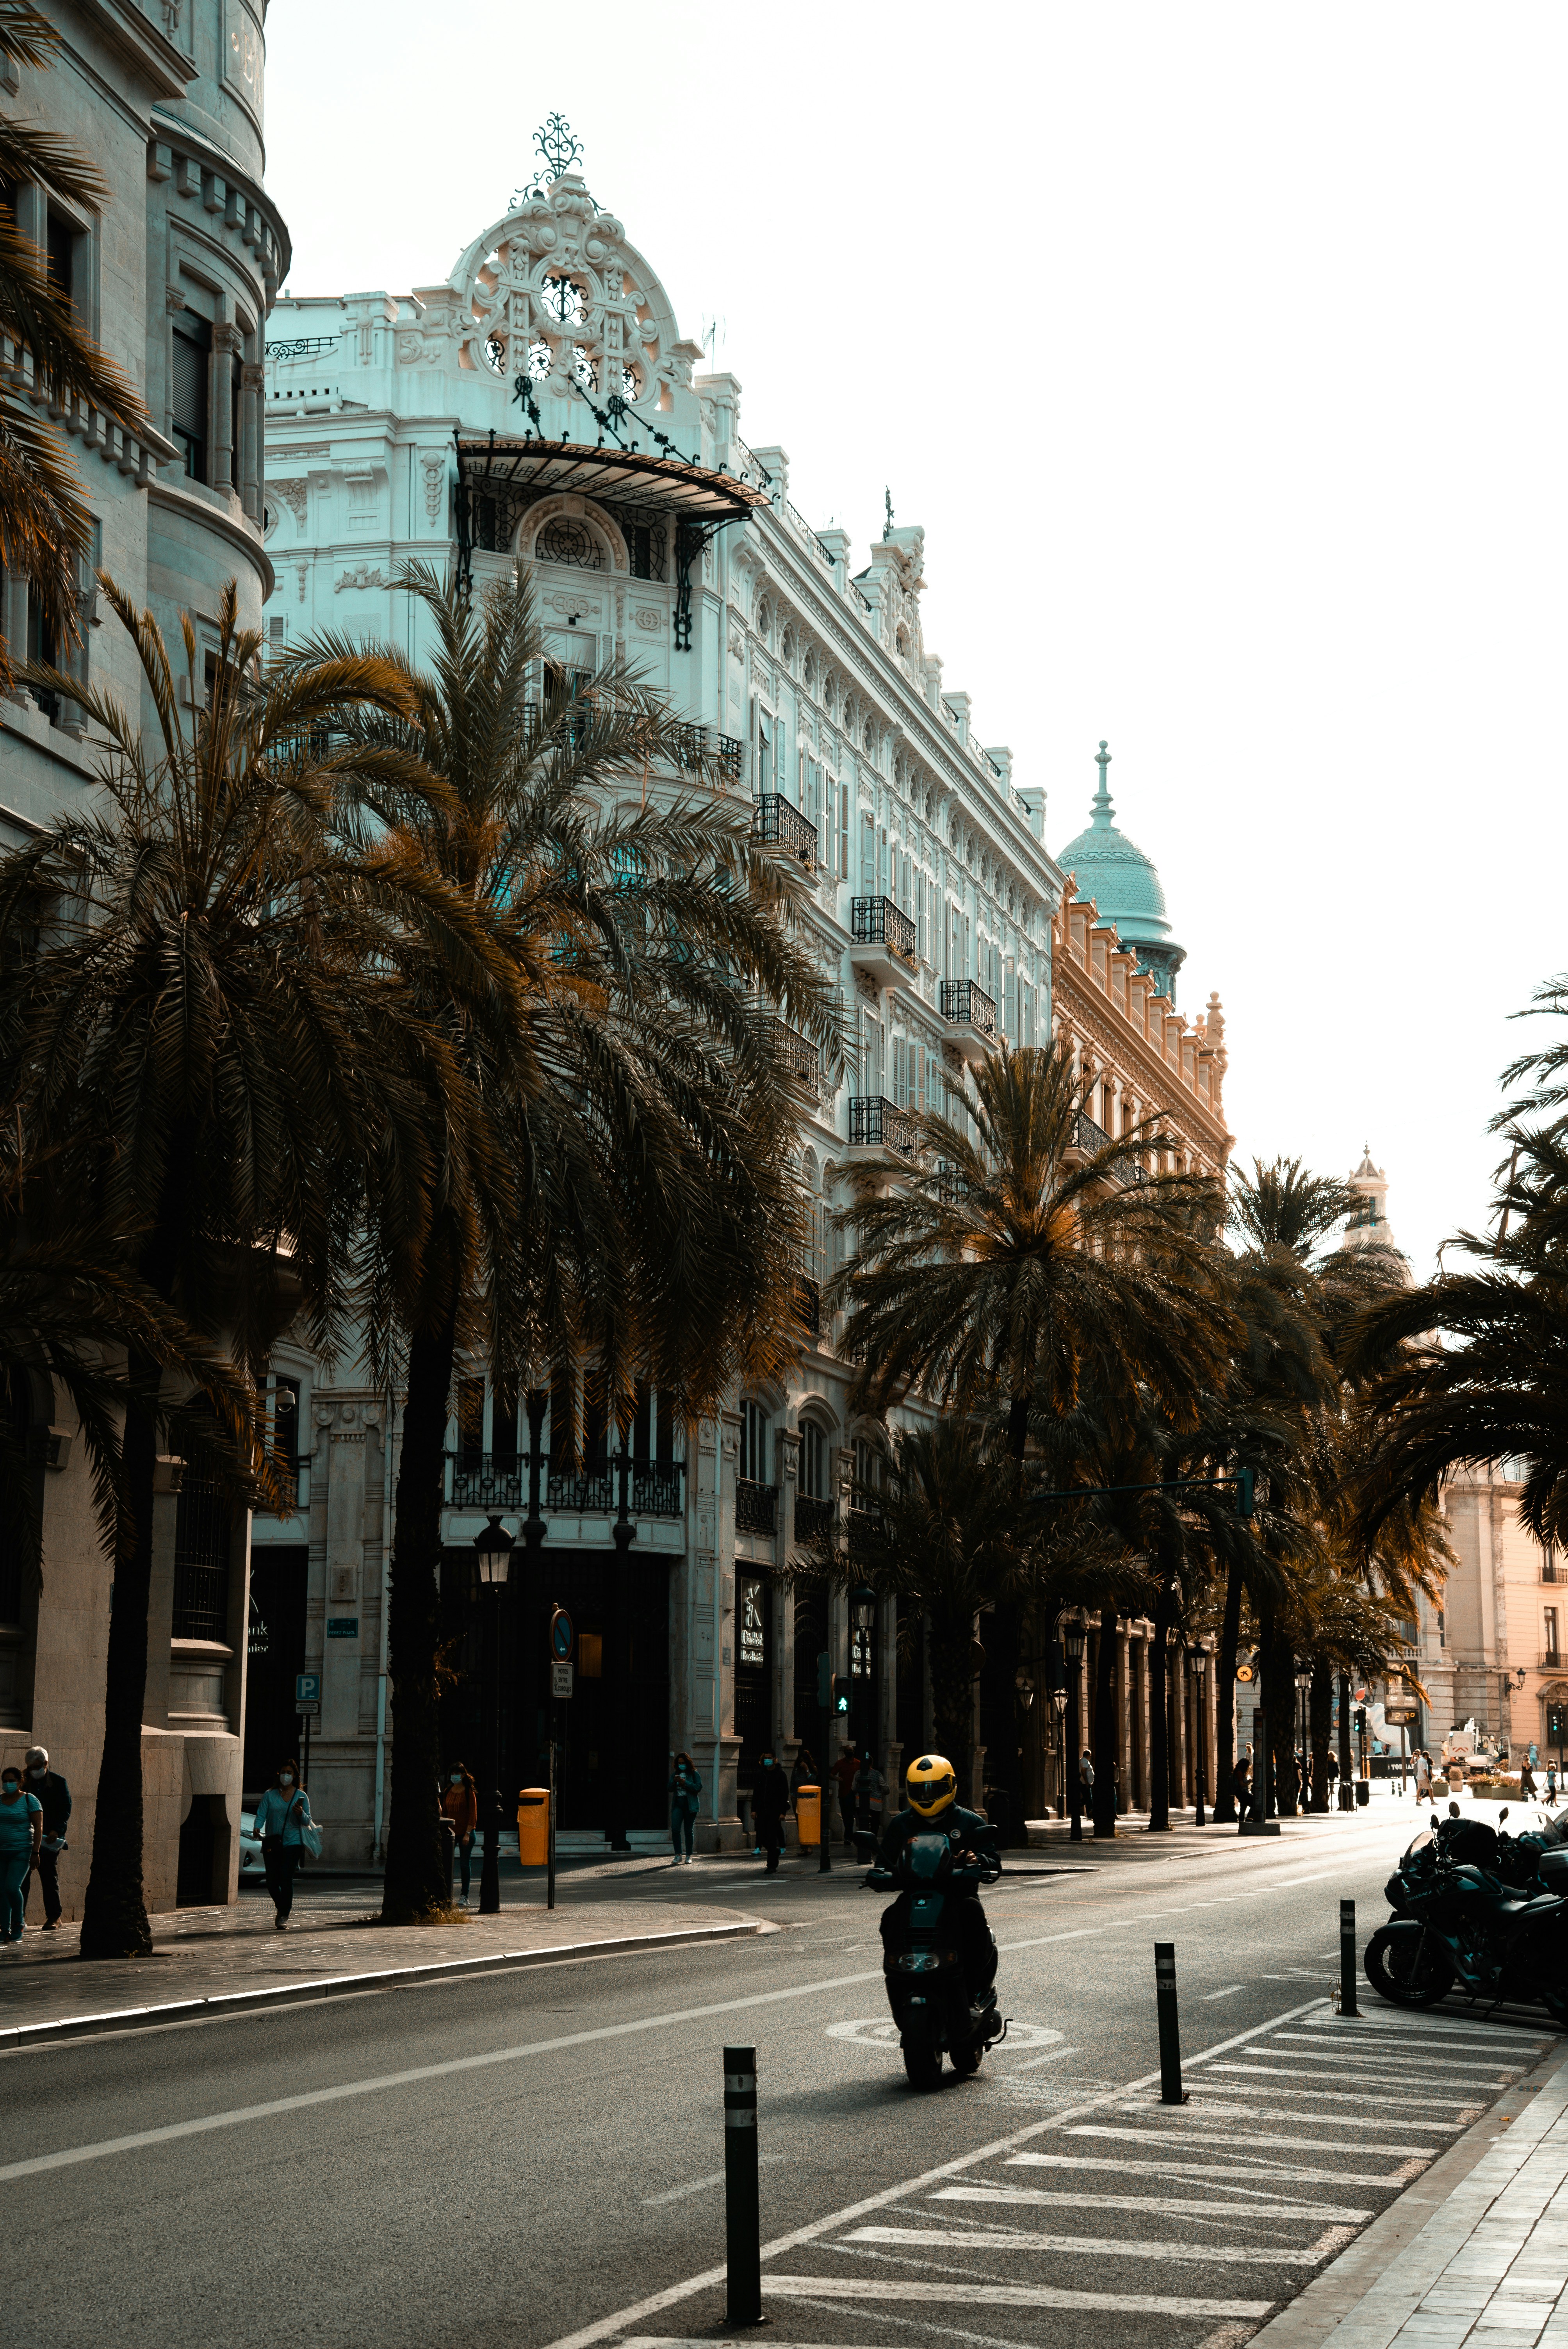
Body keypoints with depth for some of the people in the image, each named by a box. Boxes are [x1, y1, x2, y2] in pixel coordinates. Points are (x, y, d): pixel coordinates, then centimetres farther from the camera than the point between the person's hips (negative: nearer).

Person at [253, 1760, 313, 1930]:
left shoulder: (301, 1796, 6)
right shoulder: (270, 1795, 7)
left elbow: (307, 1822, 4)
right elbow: (261, 1815, 0)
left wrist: (301, 1814, -17)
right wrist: (258, 1828, -20)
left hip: (293, 1842, -2)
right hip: (271, 1844, 2)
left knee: (286, 1878, -14)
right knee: (272, 1882, 2)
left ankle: (284, 1917, -9)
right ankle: (281, 1909, 29)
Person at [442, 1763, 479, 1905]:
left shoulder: (469, 1792, -4)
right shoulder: (448, 1792, 9)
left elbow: (473, 1815, -7)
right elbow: (445, 1812, 14)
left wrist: (468, 1834, -14)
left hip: (465, 1833, -4)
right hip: (451, 1832, 4)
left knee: (465, 1864, 1)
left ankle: (465, 1897, 10)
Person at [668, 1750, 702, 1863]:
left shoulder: (694, 1774, 2)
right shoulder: (675, 1774, 14)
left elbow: (699, 1787, -9)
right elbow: (670, 1789, 10)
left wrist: (686, 1783, -16)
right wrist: (674, 1782, -9)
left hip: (690, 1804, -3)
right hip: (677, 1804, 3)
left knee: (688, 1831, 2)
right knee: (675, 1829, -12)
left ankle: (688, 1856, 10)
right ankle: (678, 1855, -7)